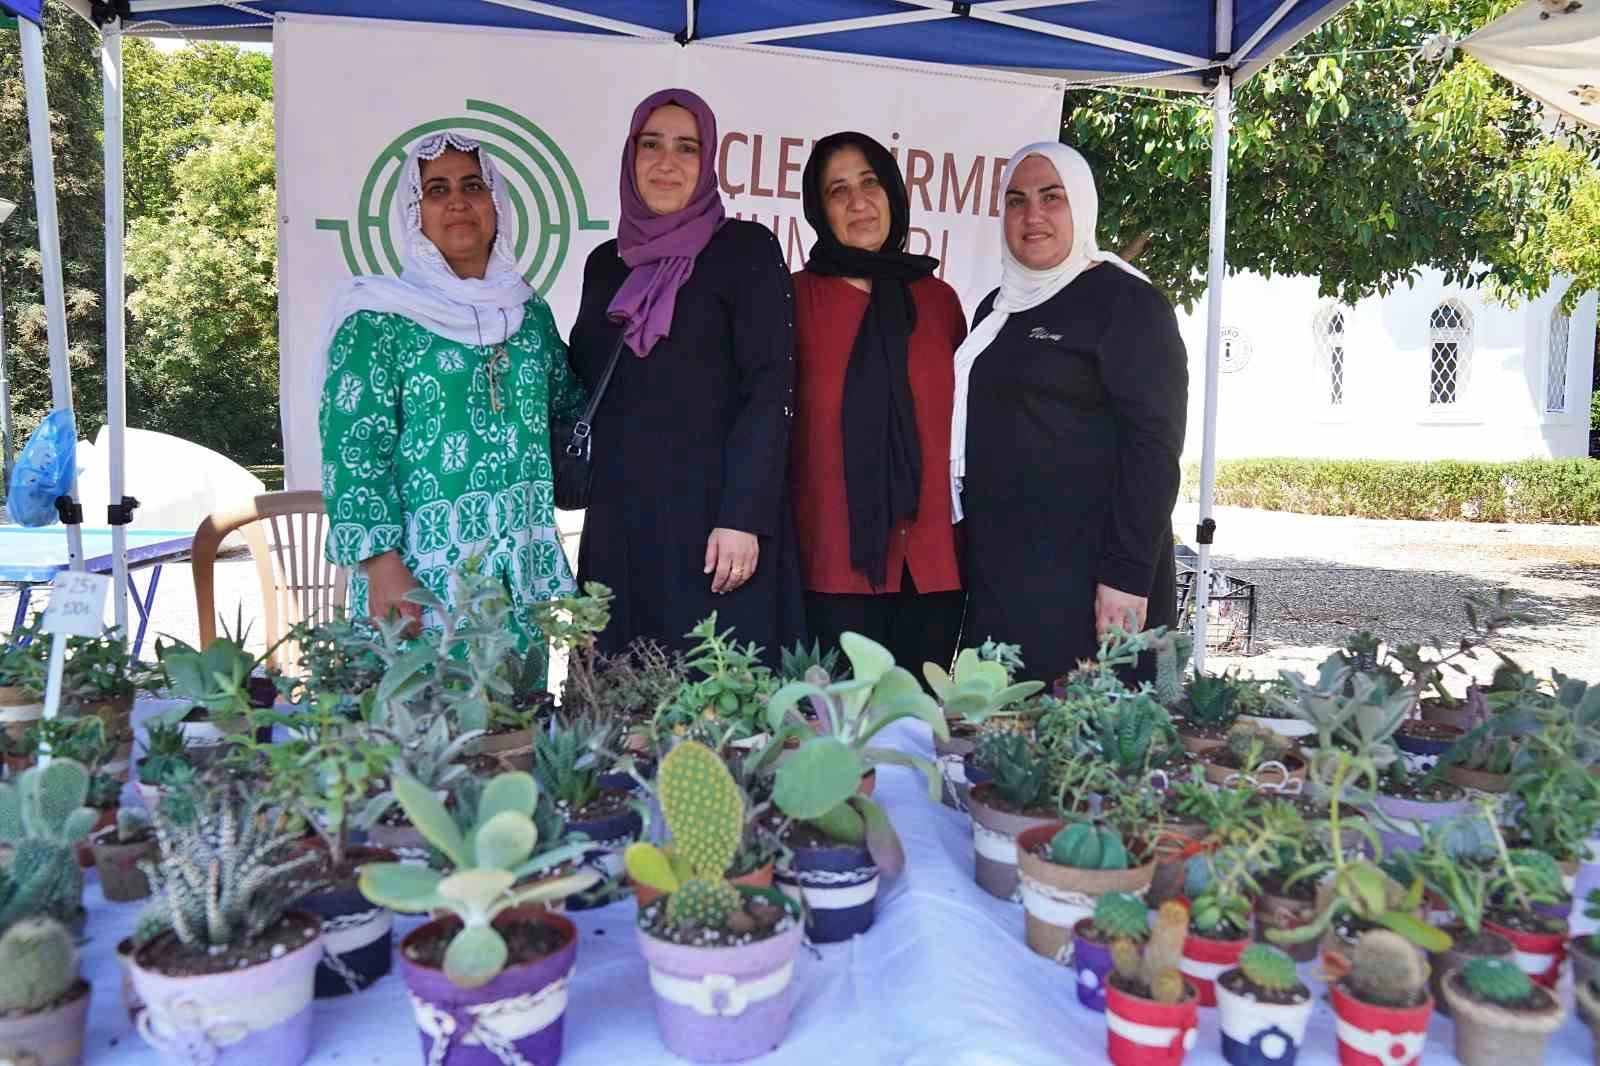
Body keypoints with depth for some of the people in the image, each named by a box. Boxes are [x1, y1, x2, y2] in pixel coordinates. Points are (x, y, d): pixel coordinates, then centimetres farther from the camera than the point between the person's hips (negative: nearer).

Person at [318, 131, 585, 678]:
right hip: (422, 573, -5)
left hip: (521, 572, 5)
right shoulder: (379, 318, -3)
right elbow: (353, 447, -9)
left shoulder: (531, 311, 12)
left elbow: (571, 409, 24)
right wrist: (382, 563, -16)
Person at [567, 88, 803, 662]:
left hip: (714, 512, -5)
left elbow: (769, 389, -9)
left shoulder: (746, 249, 0)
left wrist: (745, 518, -17)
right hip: (618, 518, 5)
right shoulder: (605, 264, 15)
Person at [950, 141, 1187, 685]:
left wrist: (1128, 575, -19)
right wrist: (971, 558, 16)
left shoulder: (1127, 303, -5)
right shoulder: (997, 308, 17)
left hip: (1088, 582, -7)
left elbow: (1154, 444, -12)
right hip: (996, 578, 7)